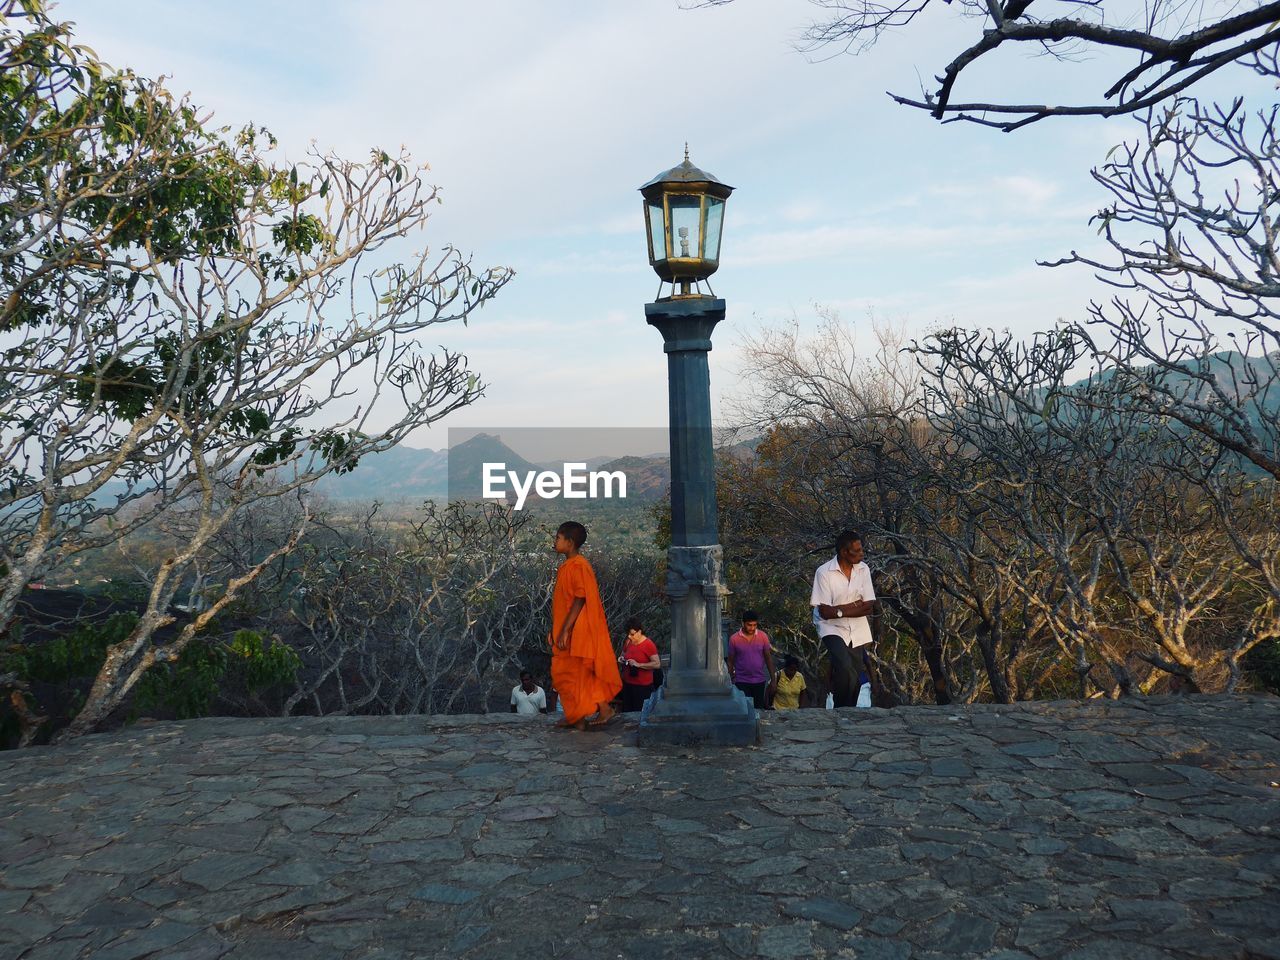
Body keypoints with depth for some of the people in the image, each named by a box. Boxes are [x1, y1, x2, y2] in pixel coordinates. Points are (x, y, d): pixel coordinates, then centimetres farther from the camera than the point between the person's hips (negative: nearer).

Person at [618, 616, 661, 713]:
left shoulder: (649, 645, -13)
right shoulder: (627, 642, 5)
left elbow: (657, 664, -18)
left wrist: (638, 664, -22)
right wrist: (621, 659, 1)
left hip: (643, 686, -6)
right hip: (627, 683, 6)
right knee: (626, 712, 7)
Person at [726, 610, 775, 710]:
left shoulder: (763, 636, -3)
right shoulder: (734, 639, -8)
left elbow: (768, 658, 4)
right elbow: (730, 661, 1)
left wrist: (773, 679, 3)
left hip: (759, 681, 2)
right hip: (742, 682, -2)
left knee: (759, 709, 9)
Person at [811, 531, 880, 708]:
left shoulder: (863, 569, -3)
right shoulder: (824, 572, -16)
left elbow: (870, 607, -4)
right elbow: (825, 612, -17)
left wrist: (841, 610, -16)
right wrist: (857, 605, -16)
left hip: (858, 630, 4)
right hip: (832, 628, -4)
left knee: (855, 677, 5)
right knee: (846, 671, -24)